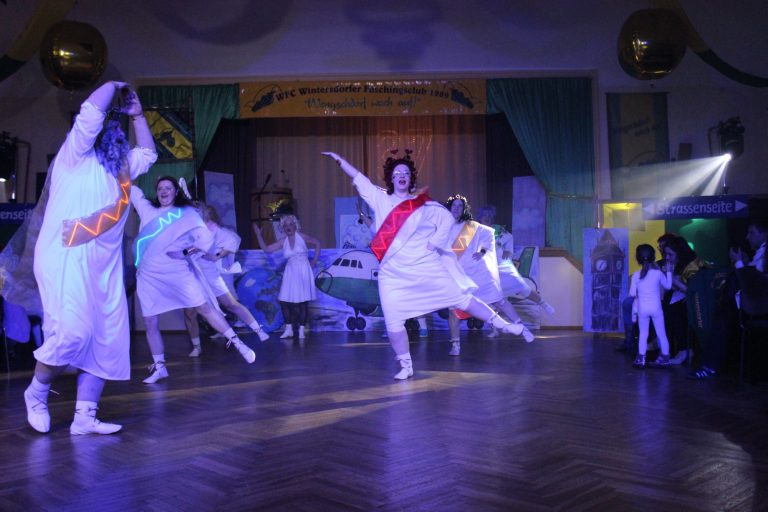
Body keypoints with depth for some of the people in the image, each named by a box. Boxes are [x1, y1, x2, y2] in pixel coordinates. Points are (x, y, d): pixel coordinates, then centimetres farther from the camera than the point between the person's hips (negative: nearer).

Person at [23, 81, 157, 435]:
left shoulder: (120, 164, 21)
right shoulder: (75, 155, 1)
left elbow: (148, 153, 36)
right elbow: (91, 110, -13)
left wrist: (136, 114, 29)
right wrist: (115, 86, 4)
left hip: (105, 264, 8)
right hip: (67, 258, -7)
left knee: (107, 340, 1)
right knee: (72, 333, -17)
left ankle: (84, 417, 6)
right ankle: (36, 393, 10)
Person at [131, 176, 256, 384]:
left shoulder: (187, 213, 7)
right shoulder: (148, 210, 16)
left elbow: (205, 237, -1)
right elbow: (130, 189, 27)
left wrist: (186, 252, -7)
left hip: (178, 271, -4)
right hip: (149, 274, 4)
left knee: (204, 307, -11)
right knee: (150, 322, 3)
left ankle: (237, 343, -5)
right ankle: (159, 367, 15)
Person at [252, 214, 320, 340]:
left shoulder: (302, 237, -3)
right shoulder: (283, 242, 4)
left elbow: (317, 243, 8)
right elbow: (266, 248, 2)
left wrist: (314, 261, 4)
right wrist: (258, 234, -5)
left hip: (303, 272, -3)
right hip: (290, 273, 3)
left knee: (303, 301, -2)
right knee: (285, 301, -2)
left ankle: (301, 330, 6)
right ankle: (289, 329, 10)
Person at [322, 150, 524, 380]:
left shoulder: (424, 205, 2)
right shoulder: (380, 199, 6)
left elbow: (447, 218, 6)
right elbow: (358, 178, 8)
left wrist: (434, 242, -3)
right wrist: (339, 159, 7)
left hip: (426, 268, -2)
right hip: (393, 274, 2)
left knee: (460, 297, 2)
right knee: (393, 321, -2)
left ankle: (504, 325, 13)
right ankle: (406, 366, 13)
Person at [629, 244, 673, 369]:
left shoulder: (636, 275, -7)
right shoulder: (658, 273, -8)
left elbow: (632, 293, -5)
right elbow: (668, 286, 7)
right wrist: (668, 272, 16)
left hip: (642, 309, 1)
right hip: (656, 308, -1)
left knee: (643, 334, 10)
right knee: (661, 334, 9)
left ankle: (641, 358, 10)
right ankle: (665, 358, 14)